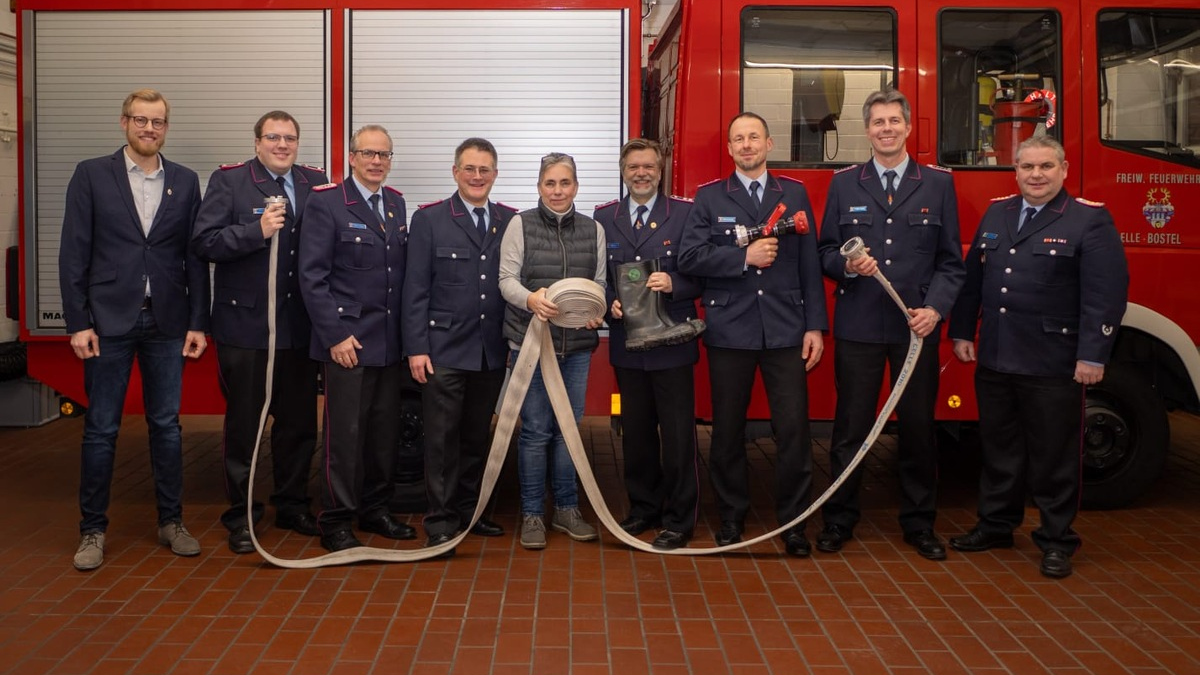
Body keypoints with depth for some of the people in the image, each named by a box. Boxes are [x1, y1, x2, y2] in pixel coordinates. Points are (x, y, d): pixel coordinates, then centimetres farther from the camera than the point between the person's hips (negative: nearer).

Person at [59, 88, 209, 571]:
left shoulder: (185, 181, 8)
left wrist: (198, 323, 1)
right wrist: (78, 323, -7)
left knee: (166, 425, 9)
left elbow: (195, 257, 6)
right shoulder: (92, 175, 2)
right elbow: (73, 254, -2)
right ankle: (93, 530, 16)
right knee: (101, 428, 4)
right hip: (109, 320, -2)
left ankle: (171, 521, 20)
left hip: (167, 322, 2)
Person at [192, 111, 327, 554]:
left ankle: (293, 505, 28)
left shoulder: (315, 182, 9)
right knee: (243, 423, 6)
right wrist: (257, 230, -21)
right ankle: (241, 515, 19)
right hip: (245, 323, -4)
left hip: (299, 326, 4)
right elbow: (204, 241, -12)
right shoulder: (228, 181, -3)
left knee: (299, 421, 12)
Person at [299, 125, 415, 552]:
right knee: (345, 435, -2)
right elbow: (312, 277, -9)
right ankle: (336, 523, 9)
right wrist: (336, 335, -14)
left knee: (385, 431, 11)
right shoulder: (326, 203, -5)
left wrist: (408, 333, 9)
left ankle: (374, 510, 25)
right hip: (347, 341, -6)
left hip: (390, 342, 6)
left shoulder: (397, 203, 13)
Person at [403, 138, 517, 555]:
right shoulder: (428, 220, 0)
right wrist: (416, 348, -9)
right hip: (444, 348, -3)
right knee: (442, 436, 2)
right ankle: (441, 519, 11)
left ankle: (469, 510, 25)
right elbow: (415, 289, -4)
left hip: (491, 350, 3)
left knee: (477, 434, 13)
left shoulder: (511, 221, 7)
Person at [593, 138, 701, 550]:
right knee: (636, 431, 13)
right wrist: (609, 304, -9)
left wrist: (674, 284, -21)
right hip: (627, 342, 3)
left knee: (678, 434, 1)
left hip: (672, 342, -3)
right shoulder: (604, 217, 8)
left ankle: (678, 520, 13)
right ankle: (643, 508, 28)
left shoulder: (685, 213, -1)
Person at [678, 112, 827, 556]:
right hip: (729, 331, 0)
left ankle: (793, 521, 13)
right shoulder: (709, 197, 6)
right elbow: (690, 257, -5)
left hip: (786, 331, 1)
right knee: (728, 429, 8)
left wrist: (815, 326, 0)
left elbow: (809, 264, 5)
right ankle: (732, 516, 22)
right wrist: (745, 257, -13)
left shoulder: (795, 194, 10)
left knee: (793, 428, -1)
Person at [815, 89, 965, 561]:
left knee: (918, 426, 7)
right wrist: (847, 265, -14)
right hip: (858, 325, 0)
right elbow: (826, 251, 8)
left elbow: (950, 261, 5)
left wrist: (935, 308, -10)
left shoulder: (938, 183, 7)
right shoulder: (844, 183, 8)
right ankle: (839, 519, 17)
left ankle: (919, 523, 21)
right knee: (851, 426, 4)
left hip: (917, 327, 0)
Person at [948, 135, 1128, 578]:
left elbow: (1106, 294, -12)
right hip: (994, 360, 5)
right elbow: (973, 278, 15)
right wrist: (962, 332, 12)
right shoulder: (996, 214, 11)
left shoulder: (1090, 220, -6)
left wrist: (1093, 355, -16)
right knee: (999, 449, 16)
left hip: (1053, 366, -5)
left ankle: (1057, 541, 19)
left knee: (1053, 458, 5)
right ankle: (996, 525, 30)